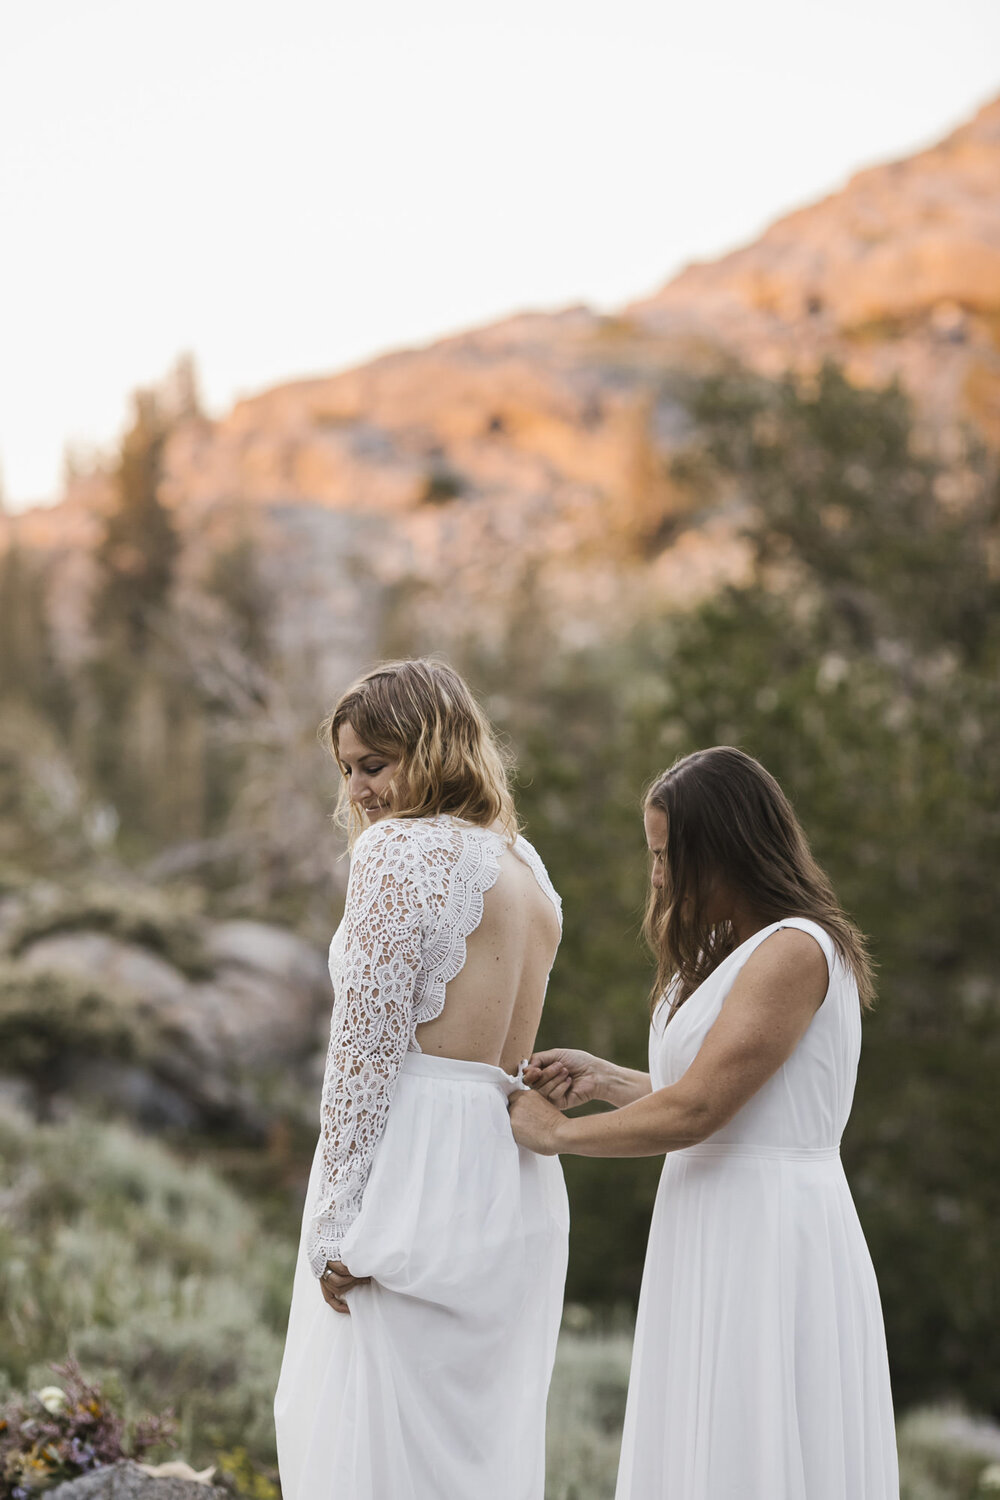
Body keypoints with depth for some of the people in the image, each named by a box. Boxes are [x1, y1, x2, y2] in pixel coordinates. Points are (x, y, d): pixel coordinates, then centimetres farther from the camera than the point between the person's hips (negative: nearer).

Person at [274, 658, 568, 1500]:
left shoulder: (399, 848, -8)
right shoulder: (526, 865, 18)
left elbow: (369, 1044, -13)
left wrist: (339, 1221, -13)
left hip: (414, 1168, -9)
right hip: (514, 1179, 9)